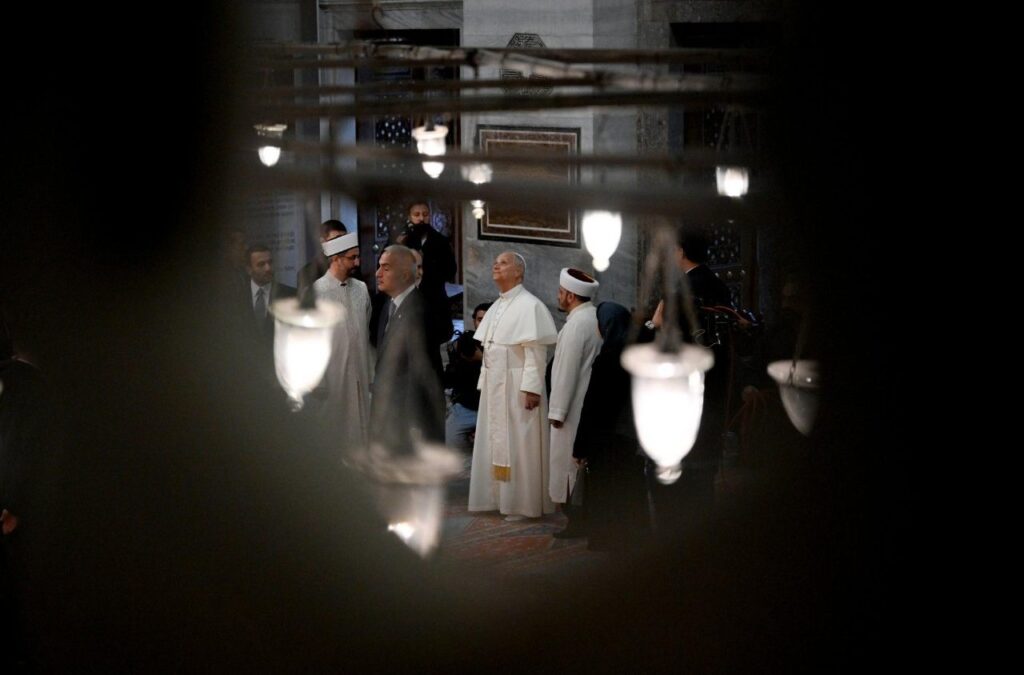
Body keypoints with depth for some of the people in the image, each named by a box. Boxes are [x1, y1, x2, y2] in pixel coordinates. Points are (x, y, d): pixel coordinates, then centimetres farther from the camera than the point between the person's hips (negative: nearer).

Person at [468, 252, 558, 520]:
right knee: (496, 442, 10)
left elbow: (535, 351, -16)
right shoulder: (496, 307, 14)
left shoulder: (529, 305, -12)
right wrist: (484, 384, 12)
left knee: (518, 443, -4)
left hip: (518, 385, -8)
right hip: (494, 386, 8)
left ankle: (523, 503, 3)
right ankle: (498, 497, 18)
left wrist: (531, 388, -21)